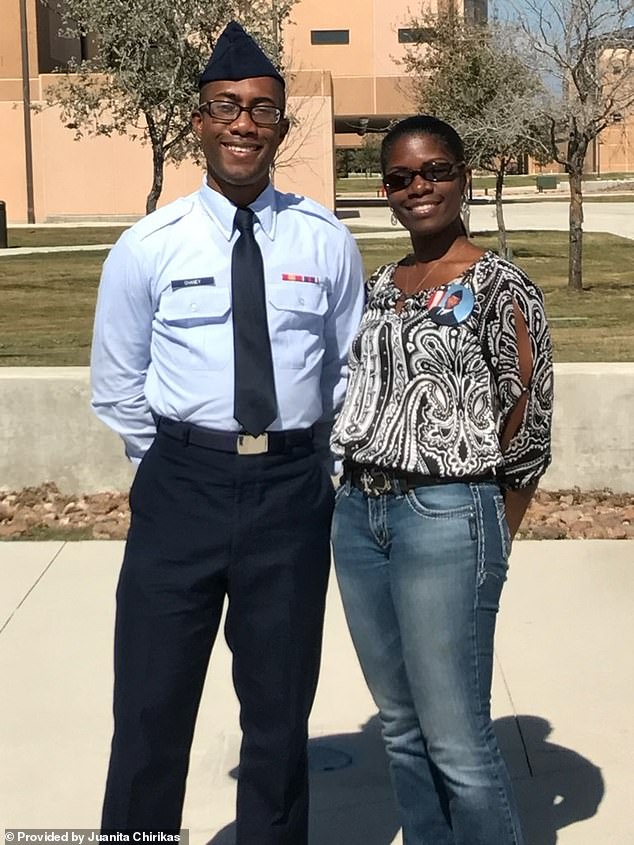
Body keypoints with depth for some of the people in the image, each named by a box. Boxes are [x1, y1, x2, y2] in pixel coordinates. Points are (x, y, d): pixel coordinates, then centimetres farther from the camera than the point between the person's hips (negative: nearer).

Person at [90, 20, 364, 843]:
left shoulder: (326, 241, 1)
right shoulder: (148, 247, -2)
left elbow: (350, 367, 11)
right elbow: (118, 386, 7)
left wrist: (312, 464, 9)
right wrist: (179, 470, 7)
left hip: (294, 489, 1)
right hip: (183, 486, -1)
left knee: (280, 705, 16)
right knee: (153, 704, 7)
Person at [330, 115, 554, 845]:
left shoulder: (500, 289, -7)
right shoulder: (377, 288, 13)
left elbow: (527, 431, -6)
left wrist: (490, 534, -1)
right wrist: (357, 496, 8)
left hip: (446, 519, -7)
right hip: (358, 516, 7)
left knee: (457, 744, -2)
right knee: (401, 729, 16)